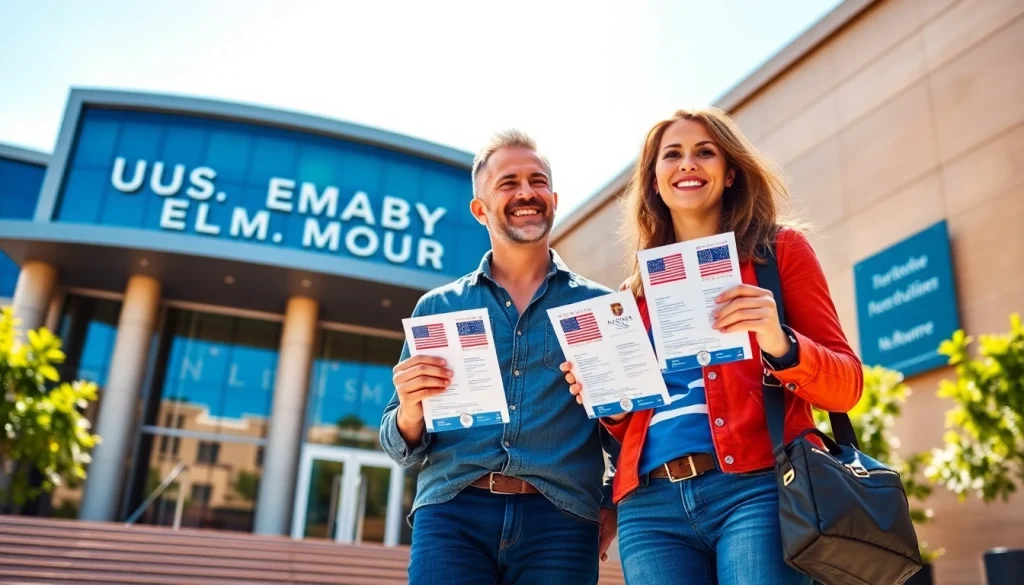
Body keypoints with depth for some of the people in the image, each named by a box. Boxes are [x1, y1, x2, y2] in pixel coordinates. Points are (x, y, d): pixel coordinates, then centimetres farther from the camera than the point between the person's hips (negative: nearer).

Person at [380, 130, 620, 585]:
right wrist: (410, 413, -9)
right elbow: (400, 447, 12)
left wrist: (614, 506, -5)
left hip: (560, 520, 0)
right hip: (452, 515, 1)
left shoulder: (600, 307, 9)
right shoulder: (437, 308, 12)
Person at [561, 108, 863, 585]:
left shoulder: (780, 248, 8)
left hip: (755, 488, -3)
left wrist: (781, 346, -17)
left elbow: (847, 385, 1)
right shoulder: (636, 290, 17)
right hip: (650, 508, 3)